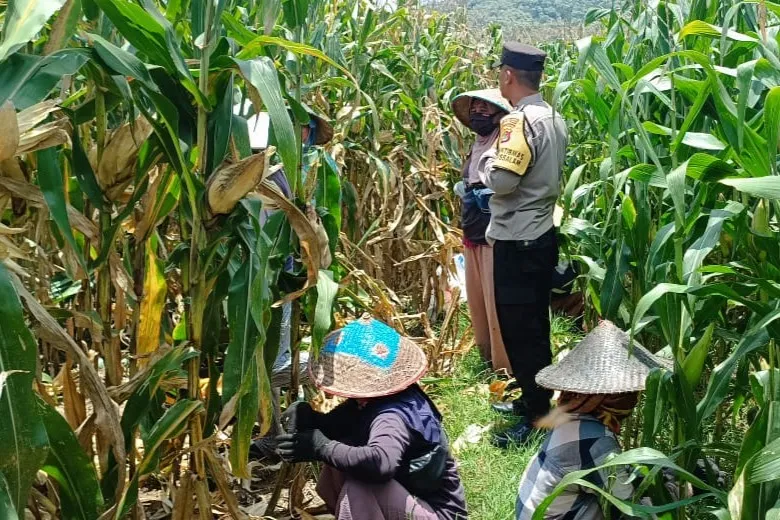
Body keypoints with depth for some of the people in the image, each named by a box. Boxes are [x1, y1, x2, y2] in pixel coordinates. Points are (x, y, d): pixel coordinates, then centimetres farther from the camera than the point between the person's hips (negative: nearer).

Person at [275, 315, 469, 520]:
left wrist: (322, 448, -36)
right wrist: (307, 417, -18)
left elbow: (380, 463, -48)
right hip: (414, 499, 10)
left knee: (359, 485, -30)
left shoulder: (395, 416, -29)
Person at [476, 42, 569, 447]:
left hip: (518, 240, -9)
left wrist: (489, 156, -7)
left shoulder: (519, 120, -20)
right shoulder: (554, 118, 9)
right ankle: (535, 399, 30)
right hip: (541, 233, 9)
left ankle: (536, 417, 6)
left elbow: (501, 180, -26)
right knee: (534, 326, 18)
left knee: (519, 329, -1)